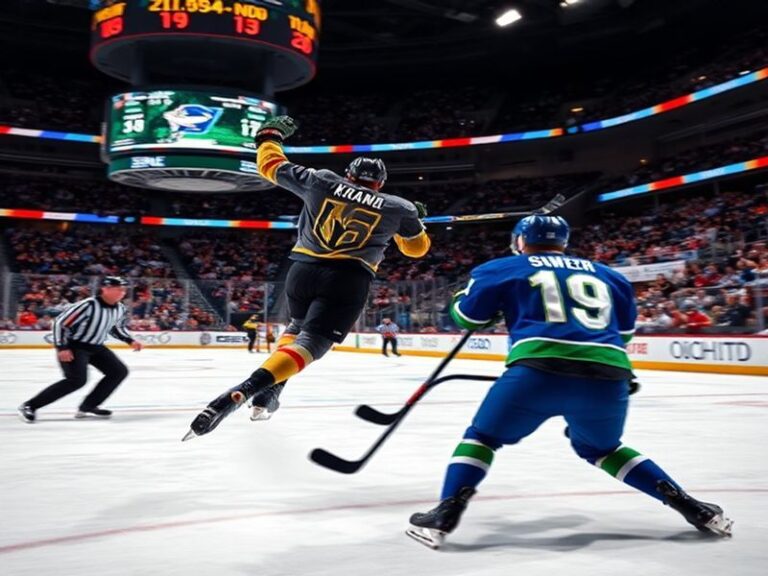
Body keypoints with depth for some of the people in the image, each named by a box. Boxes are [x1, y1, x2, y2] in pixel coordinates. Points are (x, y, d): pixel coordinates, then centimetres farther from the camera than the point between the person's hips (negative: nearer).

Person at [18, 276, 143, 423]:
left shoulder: (120, 309, -3)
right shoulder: (87, 305, -26)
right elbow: (59, 322, -22)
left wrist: (130, 341, 7)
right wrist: (62, 348, -25)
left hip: (95, 347, 8)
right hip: (73, 345, -8)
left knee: (119, 371, 2)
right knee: (77, 379, -24)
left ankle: (87, 407, 7)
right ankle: (29, 406, -13)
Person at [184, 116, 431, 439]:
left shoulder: (321, 181, 11)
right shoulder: (396, 207, 12)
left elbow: (273, 166, 19)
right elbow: (417, 247, 25)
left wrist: (270, 134, 37)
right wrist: (415, 219, 44)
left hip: (303, 270, 3)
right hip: (348, 279, -3)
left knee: (298, 326, 30)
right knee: (310, 343, -9)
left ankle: (268, 394, 20)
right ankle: (246, 390, -32)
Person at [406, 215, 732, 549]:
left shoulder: (503, 269, 20)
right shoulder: (608, 276, 29)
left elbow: (466, 315, 24)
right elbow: (624, 332, 36)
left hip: (540, 369, -4)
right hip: (608, 376, 4)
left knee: (482, 436, 17)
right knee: (601, 449, 31)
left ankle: (444, 516, 4)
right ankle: (691, 507, 25)